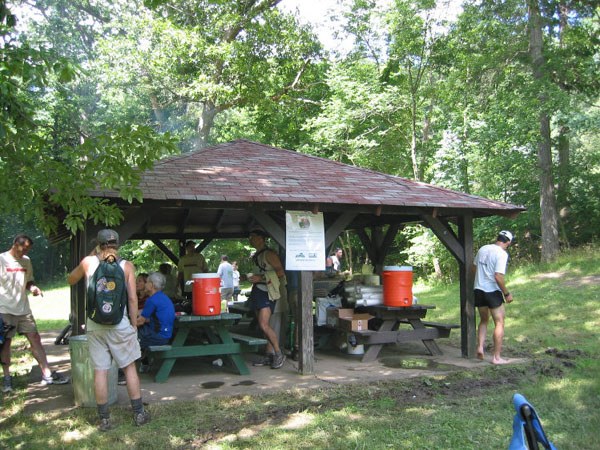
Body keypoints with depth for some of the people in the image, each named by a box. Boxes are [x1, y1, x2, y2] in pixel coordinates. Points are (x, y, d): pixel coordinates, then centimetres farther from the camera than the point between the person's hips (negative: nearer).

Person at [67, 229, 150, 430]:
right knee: (129, 367, 10)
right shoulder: (126, 266, -1)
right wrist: (134, 324, 6)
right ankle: (139, 413, 16)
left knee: (100, 371, 6)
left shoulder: (88, 262, 2)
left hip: (95, 325, 1)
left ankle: (104, 419, 13)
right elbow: (132, 298, -3)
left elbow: (70, 280, 21)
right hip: (120, 323, -1)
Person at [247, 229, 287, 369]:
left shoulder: (269, 254, -10)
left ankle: (279, 354, -6)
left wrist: (261, 278, -20)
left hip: (267, 292, -10)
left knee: (264, 325, -17)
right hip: (257, 291, 10)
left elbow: (280, 272, -17)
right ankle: (269, 355, 15)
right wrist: (251, 277, 15)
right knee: (264, 326, 10)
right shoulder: (256, 256, 18)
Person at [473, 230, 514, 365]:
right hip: (493, 291, -6)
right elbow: (498, 277, -21)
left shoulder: (483, 249, 6)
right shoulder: (502, 254, -14)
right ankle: (497, 357, 4)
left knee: (483, 321, 22)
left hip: (478, 289, 6)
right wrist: (507, 293, -11)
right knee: (499, 323, 4)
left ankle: (480, 347, 8)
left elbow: (474, 268, 15)